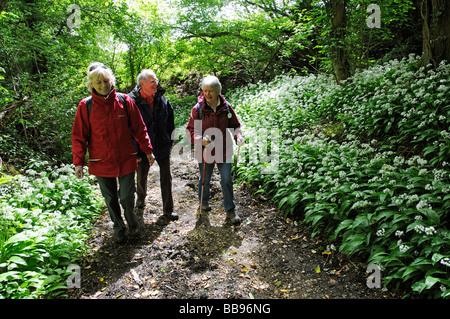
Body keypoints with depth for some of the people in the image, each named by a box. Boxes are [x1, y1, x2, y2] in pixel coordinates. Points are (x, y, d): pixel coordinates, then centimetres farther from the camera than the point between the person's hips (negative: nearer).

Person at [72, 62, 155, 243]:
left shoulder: (124, 101, -3)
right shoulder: (86, 106, -5)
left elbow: (139, 128, 3)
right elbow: (79, 136, 1)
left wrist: (147, 150, 4)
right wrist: (78, 162, -2)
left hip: (126, 160, 0)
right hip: (102, 163, 1)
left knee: (127, 197, 3)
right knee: (110, 199, 13)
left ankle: (132, 222, 33)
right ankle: (118, 227, 37)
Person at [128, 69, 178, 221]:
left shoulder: (162, 100, -3)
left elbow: (170, 123, 8)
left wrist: (169, 142, 8)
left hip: (162, 146, 3)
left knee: (166, 178, 7)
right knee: (142, 176, 19)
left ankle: (168, 209, 22)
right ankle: (141, 196, 52)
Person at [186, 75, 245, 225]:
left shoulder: (226, 107, -5)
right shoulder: (198, 109, -10)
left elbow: (235, 125, 7)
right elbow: (191, 130, -5)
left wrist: (238, 136, -13)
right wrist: (200, 139, -24)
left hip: (223, 151, 1)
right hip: (205, 151, 0)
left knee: (227, 180, 3)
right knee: (205, 179, 17)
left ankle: (230, 211, 19)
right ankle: (204, 202, 45)